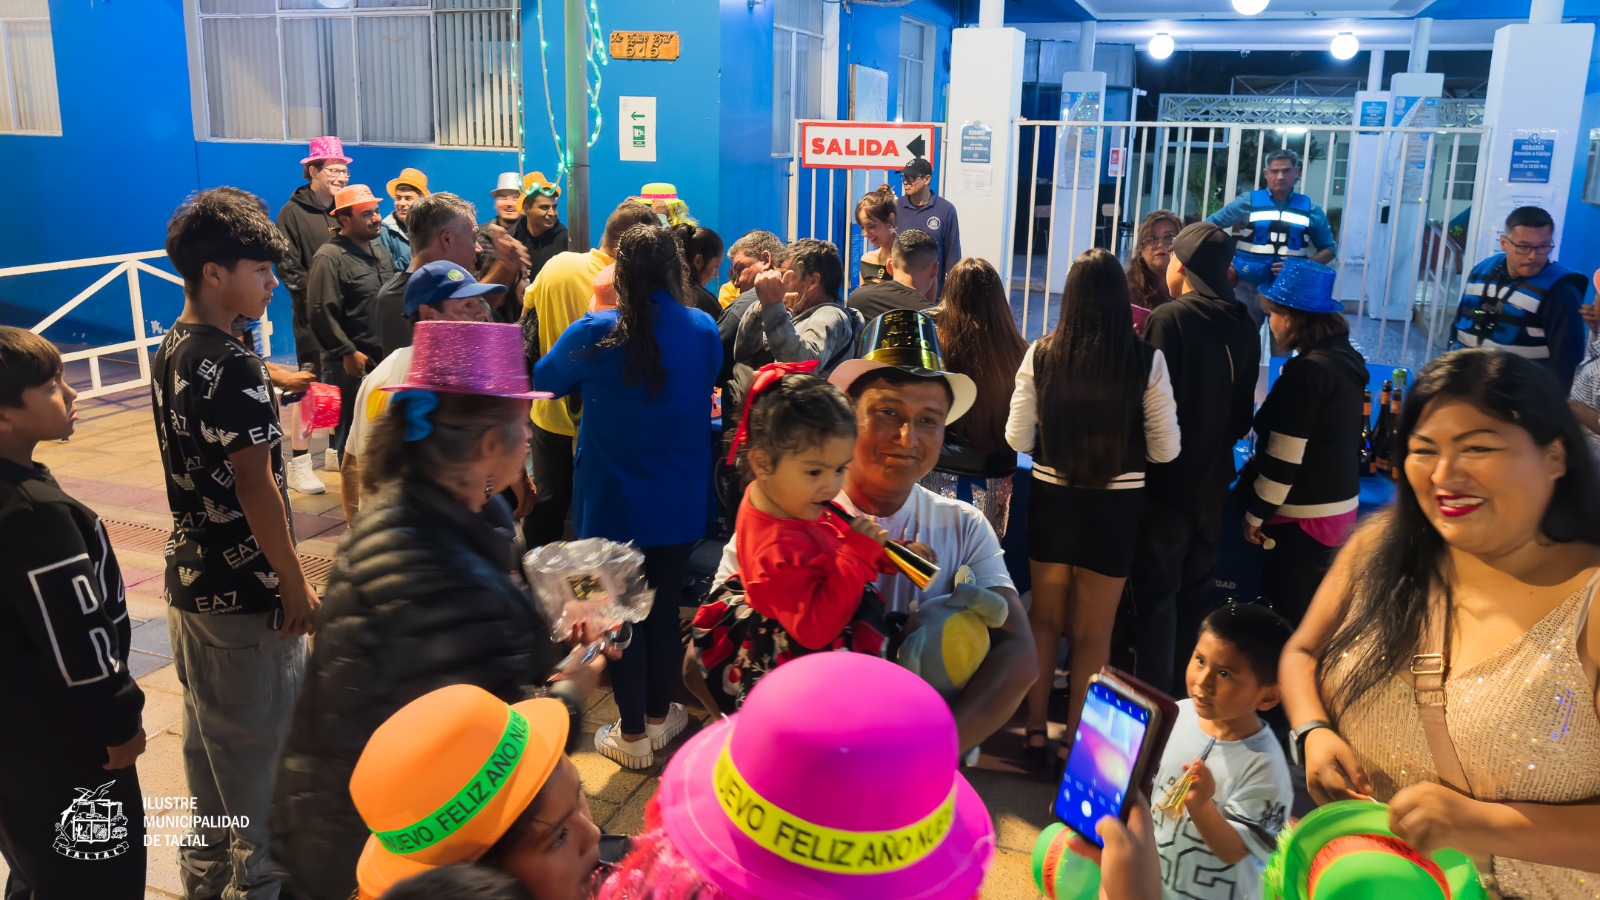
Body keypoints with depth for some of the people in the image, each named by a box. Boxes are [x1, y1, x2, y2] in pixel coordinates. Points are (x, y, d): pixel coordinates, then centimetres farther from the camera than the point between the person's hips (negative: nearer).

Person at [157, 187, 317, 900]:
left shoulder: (172, 350, 5)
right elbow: (255, 486, -22)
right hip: (246, 592, -9)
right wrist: (296, 585, -15)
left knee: (207, 732, 22)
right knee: (261, 741, 6)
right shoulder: (234, 368, -22)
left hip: (190, 577, 9)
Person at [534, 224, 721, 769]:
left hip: (611, 503, -3)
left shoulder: (595, 333, -15)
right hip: (680, 503, 3)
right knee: (664, 605, 17)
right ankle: (659, 718, 32)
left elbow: (544, 381, 3)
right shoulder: (703, 332, -5)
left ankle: (632, 735, 20)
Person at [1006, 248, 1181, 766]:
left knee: (1044, 618, 21)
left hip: (1051, 498, 1)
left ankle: (1036, 731, 30)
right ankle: (1077, 741, 24)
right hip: (1115, 507, -1)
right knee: (1093, 633, 14)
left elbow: (1017, 441, -5)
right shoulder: (1146, 360, -13)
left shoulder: (1041, 356, -10)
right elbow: (1165, 449, -7)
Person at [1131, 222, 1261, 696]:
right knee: (1195, 592, 18)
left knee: (1156, 594, 3)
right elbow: (1243, 414, 8)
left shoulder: (1169, 318, -17)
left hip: (1166, 480, -6)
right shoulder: (1243, 327, 1)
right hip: (1212, 480, 6)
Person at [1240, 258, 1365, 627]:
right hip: (1339, 507, 9)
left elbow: (1284, 458, -19)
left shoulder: (1307, 371, -19)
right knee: (1313, 618, 17)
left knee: (1285, 620, 0)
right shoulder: (1345, 358, 8)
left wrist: (1255, 514, -8)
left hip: (1304, 517, -9)